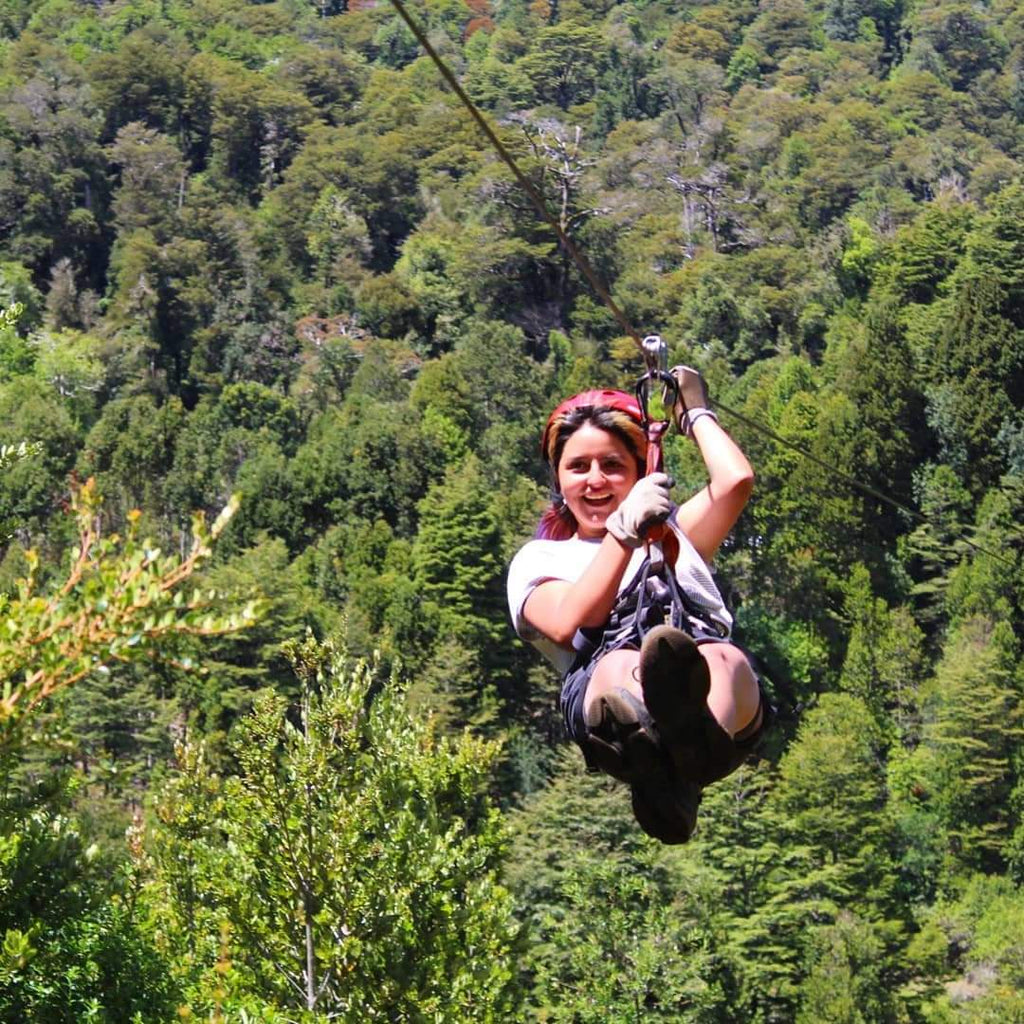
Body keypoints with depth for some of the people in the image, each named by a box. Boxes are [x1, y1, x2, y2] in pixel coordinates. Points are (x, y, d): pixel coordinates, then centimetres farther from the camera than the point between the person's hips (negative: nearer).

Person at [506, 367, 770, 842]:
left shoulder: (674, 532, 41)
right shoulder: (538, 559, 31)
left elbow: (736, 479, 21)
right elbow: (569, 623, 7)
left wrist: (696, 414, 39)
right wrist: (624, 532, 1)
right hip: (597, 682, -2)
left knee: (725, 659, -37)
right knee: (621, 667, -41)